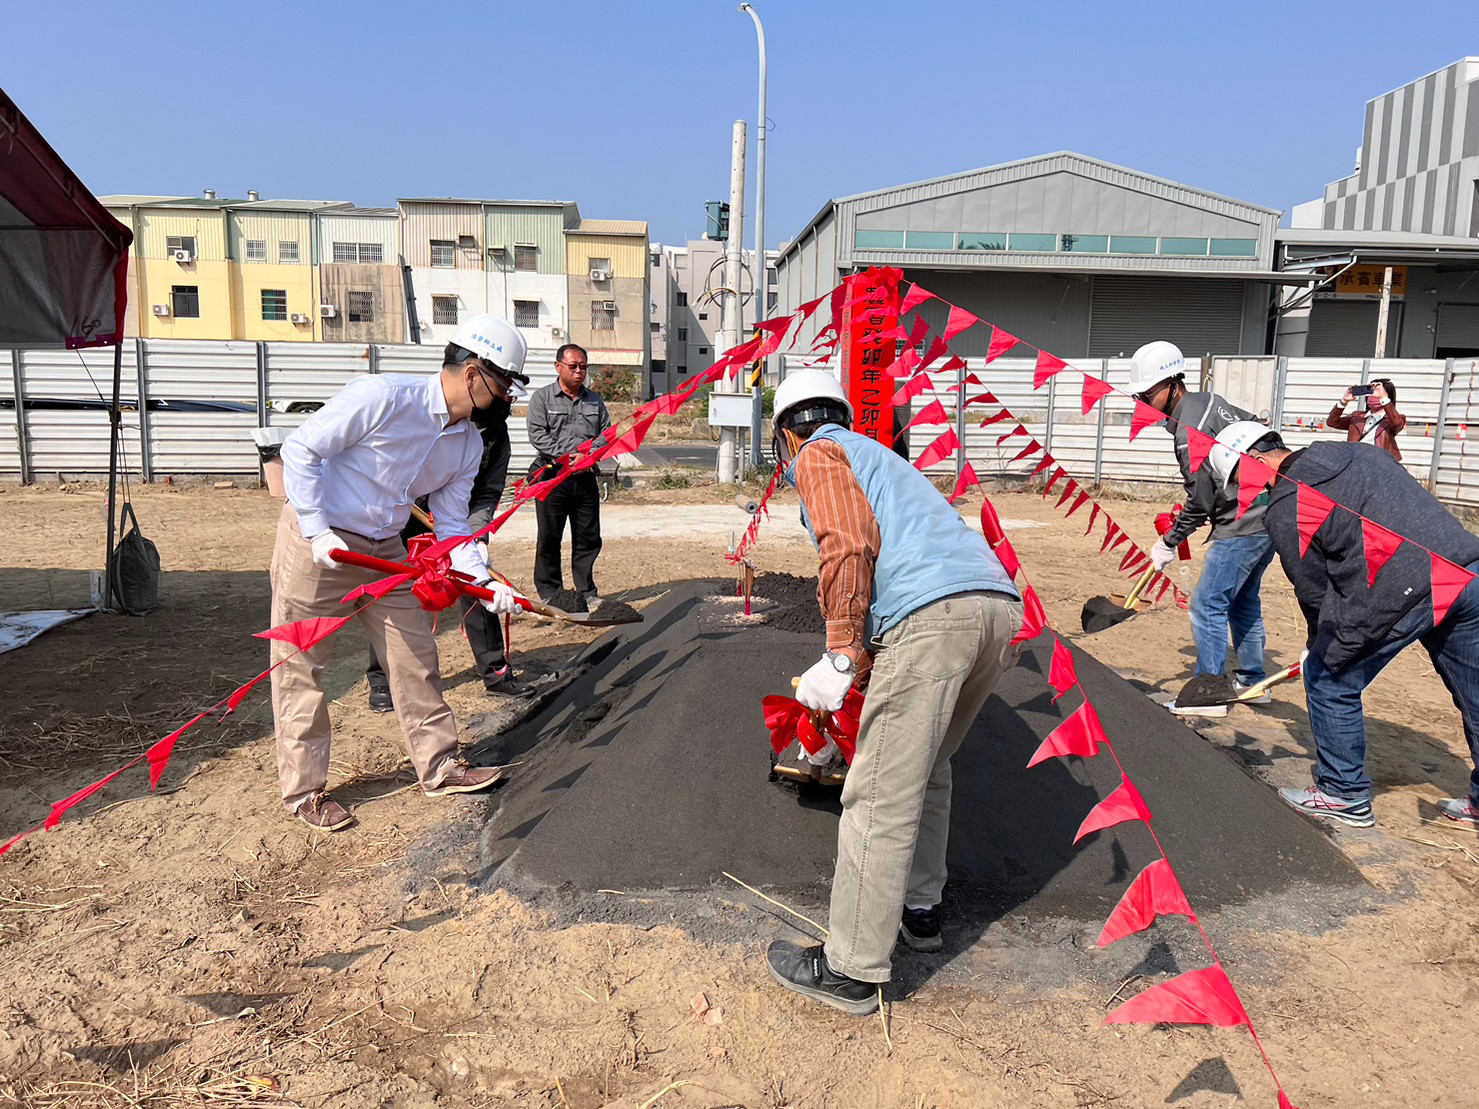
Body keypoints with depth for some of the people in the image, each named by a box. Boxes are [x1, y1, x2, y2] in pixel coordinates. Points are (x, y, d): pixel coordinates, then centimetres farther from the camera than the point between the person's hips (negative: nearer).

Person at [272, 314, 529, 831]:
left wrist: (482, 579, -12)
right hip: (315, 541, -6)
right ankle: (304, 790, 16)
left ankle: (439, 768, 21)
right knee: (301, 668, 2)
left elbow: (451, 524, 3)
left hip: (385, 552, 7)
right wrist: (319, 532, -21)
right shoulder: (382, 396, -23)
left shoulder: (469, 445, -1)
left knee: (417, 656, 8)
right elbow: (300, 450, -18)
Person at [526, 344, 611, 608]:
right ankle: (550, 593, 11)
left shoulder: (595, 400, 14)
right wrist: (566, 457, -17)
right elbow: (537, 435, -7)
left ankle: (587, 592, 17)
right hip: (552, 477, -3)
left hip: (585, 477, 4)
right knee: (549, 537, 1)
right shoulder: (542, 397, 2)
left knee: (588, 537, 6)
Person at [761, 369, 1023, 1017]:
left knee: (880, 797, -3)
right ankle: (919, 909, 38)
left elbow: (850, 545, -9)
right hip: (1001, 606, 9)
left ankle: (851, 970, 5)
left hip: (932, 616, -9)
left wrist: (841, 656, -8)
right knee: (926, 770, 26)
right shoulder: (878, 455, 37)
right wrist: (859, 662, 49)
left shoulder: (818, 455, 11)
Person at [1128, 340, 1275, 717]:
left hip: (1243, 525, -10)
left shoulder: (1189, 431, -21)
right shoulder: (1208, 400, 7)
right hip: (1268, 513, 10)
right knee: (1242, 599, 20)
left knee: (1207, 604, -4)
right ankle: (1252, 681, 30)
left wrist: (1169, 543, -8)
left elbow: (1201, 502, -19)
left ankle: (1210, 689, 2)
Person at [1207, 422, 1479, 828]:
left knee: (1330, 680, 10)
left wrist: (1327, 651, 22)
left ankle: (1344, 795, 21)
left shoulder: (1284, 510, 0)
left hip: (1406, 589, -8)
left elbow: (1314, 591, 5)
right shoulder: (1358, 451, 22)